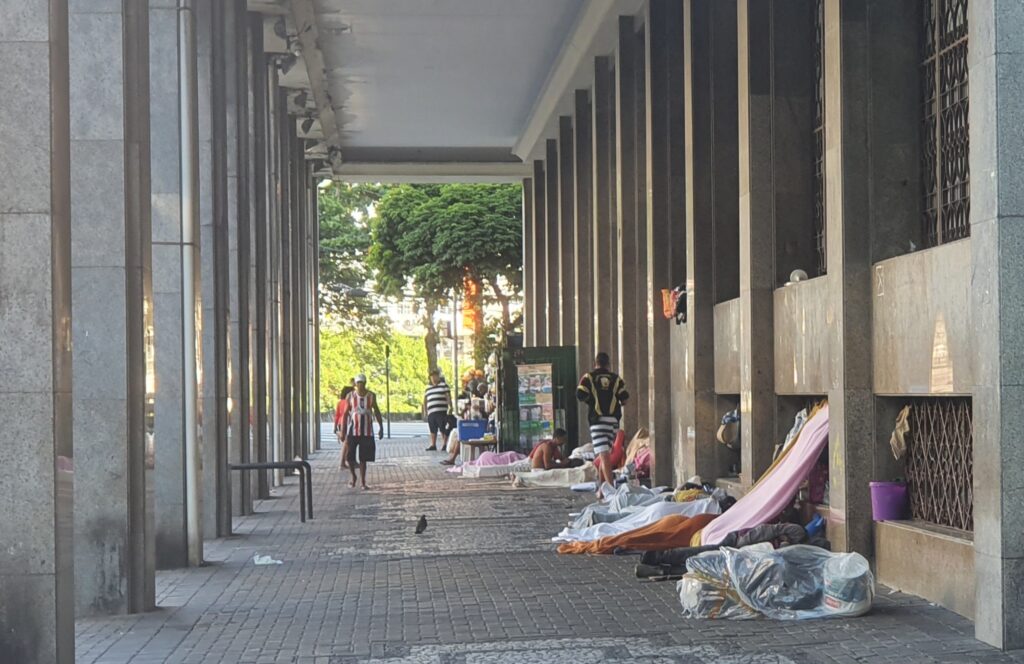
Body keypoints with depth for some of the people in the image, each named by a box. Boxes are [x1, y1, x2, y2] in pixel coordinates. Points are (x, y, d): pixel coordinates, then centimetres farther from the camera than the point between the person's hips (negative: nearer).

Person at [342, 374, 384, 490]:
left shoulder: (371, 396, 2)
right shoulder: (350, 396, -1)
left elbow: (377, 412, 10)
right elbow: (346, 413, 1)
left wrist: (381, 428, 5)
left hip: (367, 431, 1)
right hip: (353, 430, -1)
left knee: (363, 458, 0)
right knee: (350, 456, -3)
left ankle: (363, 482, 6)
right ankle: (353, 477, 22)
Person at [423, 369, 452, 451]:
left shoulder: (444, 385, 6)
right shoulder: (428, 388, 21)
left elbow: (448, 397, 1)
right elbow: (425, 399, 24)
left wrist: (450, 407, -8)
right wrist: (425, 411, 17)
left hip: (441, 411, -5)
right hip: (431, 412, 5)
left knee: (443, 429, -5)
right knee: (432, 429, 7)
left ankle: (445, 444, -1)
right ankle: (433, 445, 12)